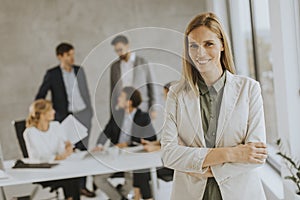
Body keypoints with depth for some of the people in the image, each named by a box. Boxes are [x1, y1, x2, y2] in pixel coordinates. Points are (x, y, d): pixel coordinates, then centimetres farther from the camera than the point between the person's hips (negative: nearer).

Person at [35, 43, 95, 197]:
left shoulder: (79, 70, 8)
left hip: (83, 116, 4)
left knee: (83, 151, 7)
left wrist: (90, 113, 12)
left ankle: (82, 186, 15)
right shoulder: (52, 74, -3)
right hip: (65, 118, -3)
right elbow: (39, 97, 0)